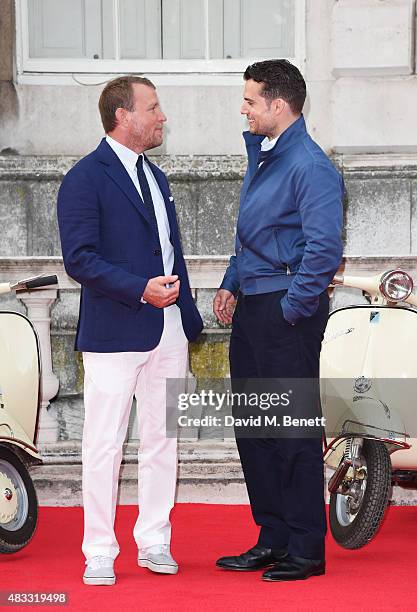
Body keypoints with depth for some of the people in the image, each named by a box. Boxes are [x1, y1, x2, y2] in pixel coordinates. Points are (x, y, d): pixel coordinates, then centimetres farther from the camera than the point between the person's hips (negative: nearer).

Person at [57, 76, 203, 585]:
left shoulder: (155, 176, 19)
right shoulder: (85, 179, -7)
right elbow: (79, 258, -14)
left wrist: (188, 314, 15)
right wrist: (140, 290, -21)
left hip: (169, 332, 7)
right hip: (114, 332, -7)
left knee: (163, 441, 10)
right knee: (104, 445, -2)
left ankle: (154, 543, 19)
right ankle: (99, 552, 4)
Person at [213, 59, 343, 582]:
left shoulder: (310, 167, -15)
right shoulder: (259, 153, 14)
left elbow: (324, 246, -21)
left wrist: (294, 308, -18)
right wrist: (232, 285, 14)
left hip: (287, 313, -9)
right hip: (251, 309, 10)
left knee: (294, 431, -3)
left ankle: (306, 549, 4)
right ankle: (273, 539, 21)